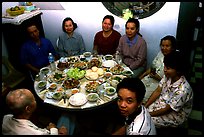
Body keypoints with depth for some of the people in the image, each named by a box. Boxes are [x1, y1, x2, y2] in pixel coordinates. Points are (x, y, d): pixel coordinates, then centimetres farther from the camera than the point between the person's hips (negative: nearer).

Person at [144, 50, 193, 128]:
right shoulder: (167, 76, -14)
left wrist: (149, 114, -16)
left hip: (175, 115, -6)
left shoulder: (182, 90, -35)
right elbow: (157, 91, -4)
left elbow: (167, 110, -25)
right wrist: (144, 106, -10)